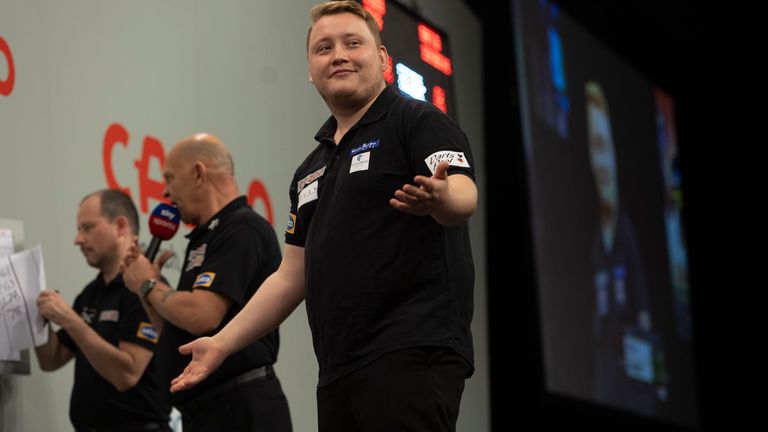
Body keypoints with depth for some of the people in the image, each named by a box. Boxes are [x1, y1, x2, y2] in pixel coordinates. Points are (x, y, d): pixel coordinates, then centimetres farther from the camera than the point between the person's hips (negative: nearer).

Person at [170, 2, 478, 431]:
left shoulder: (418, 121, 1)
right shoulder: (311, 170, 23)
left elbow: (464, 197, -18)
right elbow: (292, 277, 25)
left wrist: (439, 198, -41)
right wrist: (222, 343, 20)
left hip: (413, 354, -7)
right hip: (338, 371, 7)